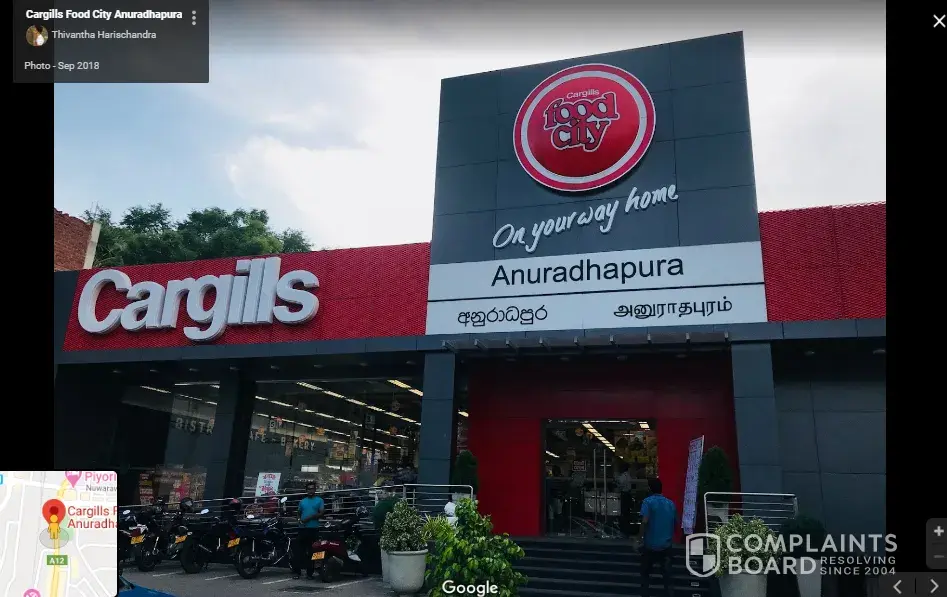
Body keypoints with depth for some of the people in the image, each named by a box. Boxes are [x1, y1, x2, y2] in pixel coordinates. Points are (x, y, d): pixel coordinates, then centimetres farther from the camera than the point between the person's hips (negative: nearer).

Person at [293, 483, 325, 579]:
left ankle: (310, 572, 7)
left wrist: (309, 518, -13)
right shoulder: (302, 501, 16)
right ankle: (296, 571, 3)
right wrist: (300, 520, 1)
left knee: (312, 551, 1)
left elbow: (322, 513, -5)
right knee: (299, 550, 0)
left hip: (314, 528, -3)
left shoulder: (319, 500, 4)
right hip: (303, 528, 3)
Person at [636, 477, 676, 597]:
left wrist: (640, 538, -12)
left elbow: (645, 521, -20)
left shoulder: (648, 501, -9)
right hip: (666, 545, 3)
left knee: (645, 573, 13)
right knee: (667, 573, 7)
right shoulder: (671, 503, 7)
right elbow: (675, 523, 15)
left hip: (650, 544, -3)